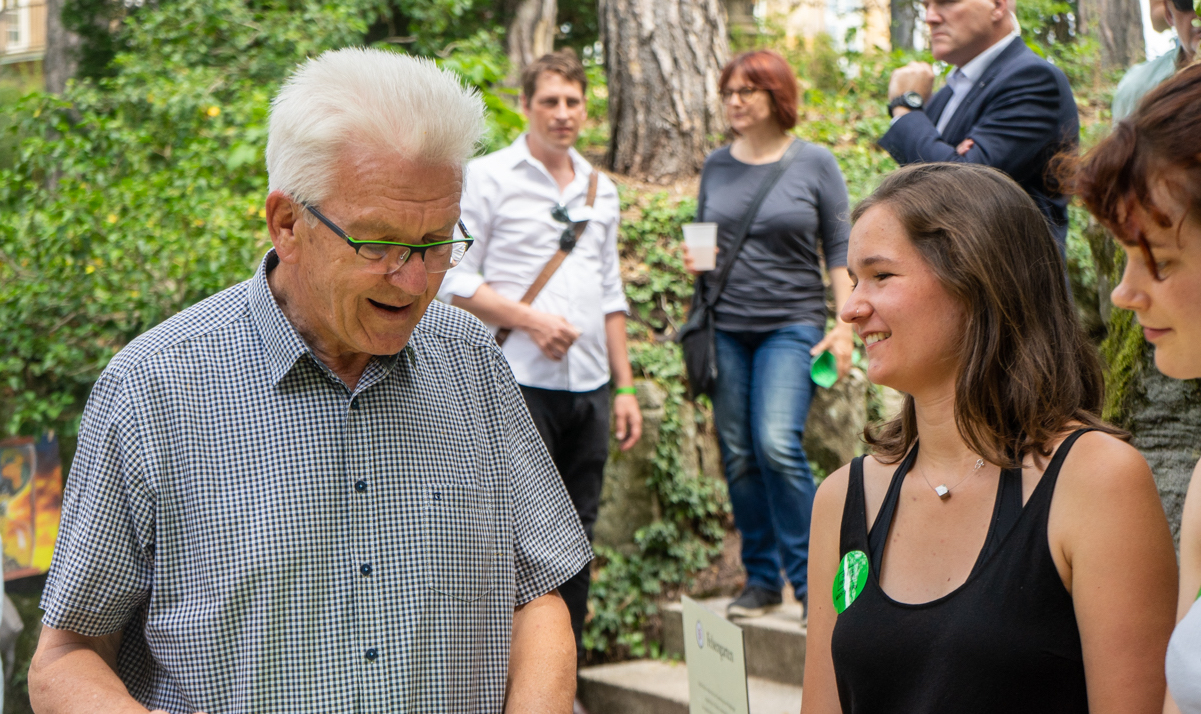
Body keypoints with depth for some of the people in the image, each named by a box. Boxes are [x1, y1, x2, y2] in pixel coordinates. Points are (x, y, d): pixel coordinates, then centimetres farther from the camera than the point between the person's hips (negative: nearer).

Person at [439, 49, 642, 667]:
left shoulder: (600, 189, 16)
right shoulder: (487, 177, -1)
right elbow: (453, 280, -6)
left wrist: (624, 386, 16)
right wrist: (531, 320, -14)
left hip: (588, 386, 6)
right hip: (517, 385, -6)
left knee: (576, 538, 9)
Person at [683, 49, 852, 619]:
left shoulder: (815, 163, 1)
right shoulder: (716, 166, 10)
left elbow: (840, 249, 2)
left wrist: (844, 326, -6)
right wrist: (695, 261, -3)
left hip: (791, 324, -4)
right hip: (726, 327, 4)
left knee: (778, 443, -19)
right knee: (738, 455, 4)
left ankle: (808, 576, -5)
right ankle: (761, 578, 17)